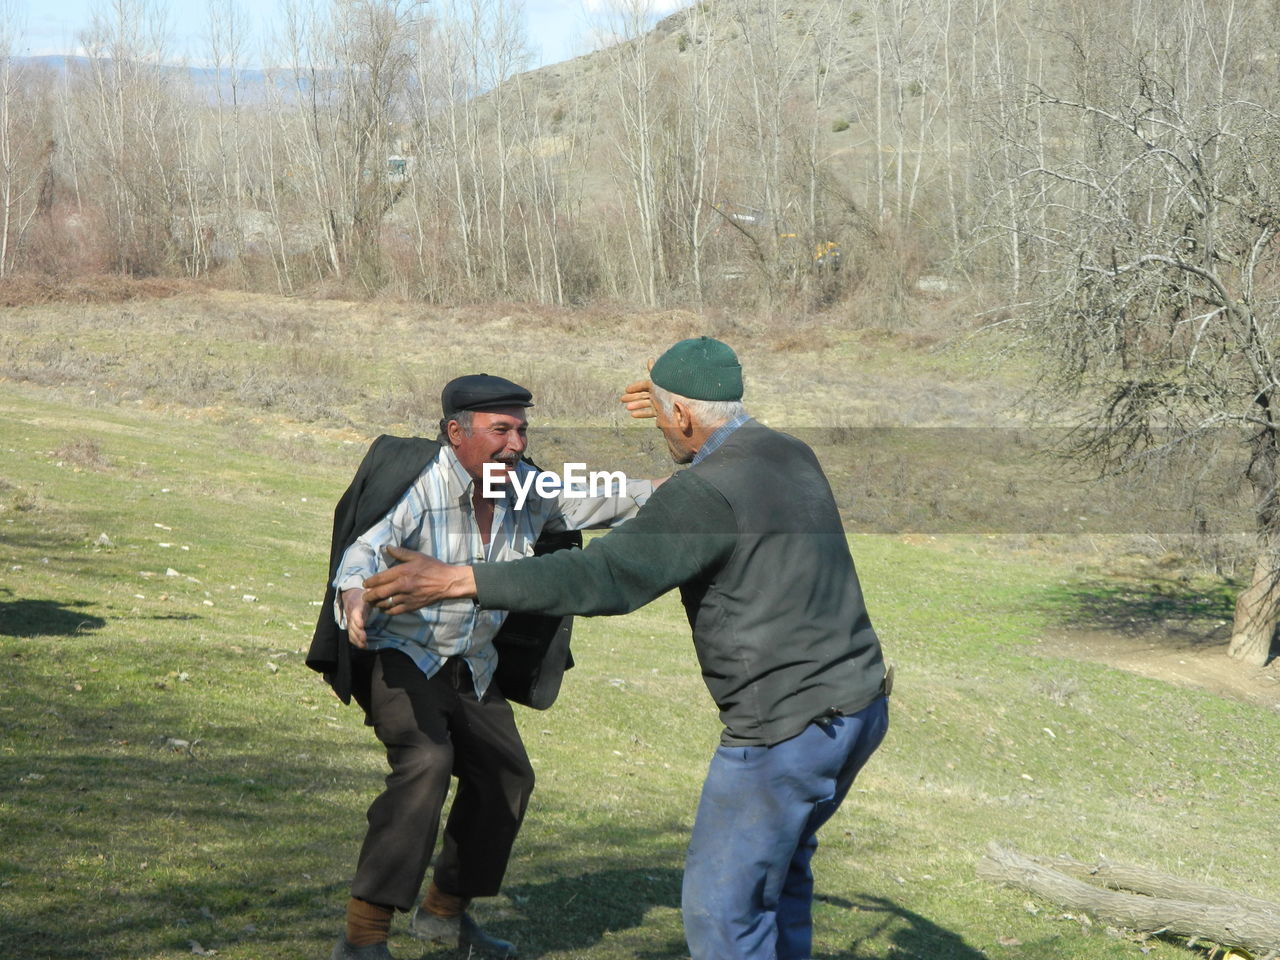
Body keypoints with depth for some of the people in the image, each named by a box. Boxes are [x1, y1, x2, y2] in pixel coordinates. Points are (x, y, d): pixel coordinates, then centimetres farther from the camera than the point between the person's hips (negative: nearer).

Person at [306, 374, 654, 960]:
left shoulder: (526, 489, -4)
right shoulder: (417, 484, -25)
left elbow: (595, 501, 8)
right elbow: (365, 550, -36)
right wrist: (354, 599, -57)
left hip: (470, 666, 8)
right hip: (399, 654, -8)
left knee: (505, 777, 15)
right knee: (425, 763, -30)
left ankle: (444, 911, 37)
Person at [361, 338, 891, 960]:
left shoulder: (705, 493, -17)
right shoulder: (793, 456, 10)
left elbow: (601, 579, -24)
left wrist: (456, 582, -26)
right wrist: (687, 416, 41)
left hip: (787, 727, -9)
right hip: (861, 705, 9)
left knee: (721, 907, 1)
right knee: (777, 861, 30)